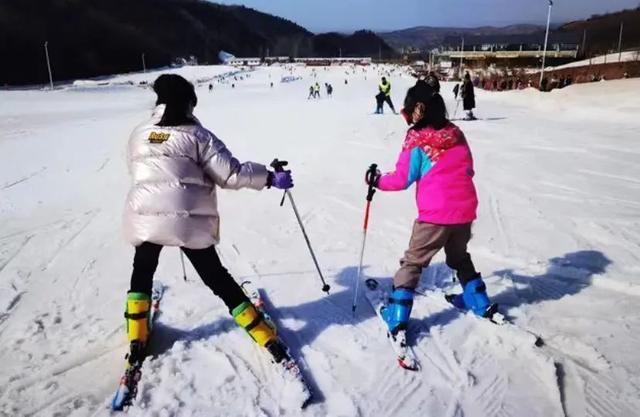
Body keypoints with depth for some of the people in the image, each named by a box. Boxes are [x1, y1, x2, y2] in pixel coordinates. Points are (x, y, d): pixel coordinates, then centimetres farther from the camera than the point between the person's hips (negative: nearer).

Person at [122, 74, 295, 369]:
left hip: (145, 217, 2)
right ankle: (264, 335, 15)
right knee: (215, 276, 10)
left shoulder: (138, 135, 9)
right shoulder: (197, 135, -3)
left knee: (143, 271, 27)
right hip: (191, 221, -2)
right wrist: (270, 178, -2)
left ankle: (137, 339, 27)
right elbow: (230, 174, -10)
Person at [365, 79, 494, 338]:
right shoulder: (456, 134, 7)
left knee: (412, 262, 7)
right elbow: (468, 170, 16)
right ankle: (481, 304, 39)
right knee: (459, 257, 29)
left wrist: (378, 181, 9)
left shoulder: (416, 140, -9)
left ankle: (398, 319, 7)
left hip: (435, 214, -5)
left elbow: (402, 179, -6)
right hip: (465, 210, 6)